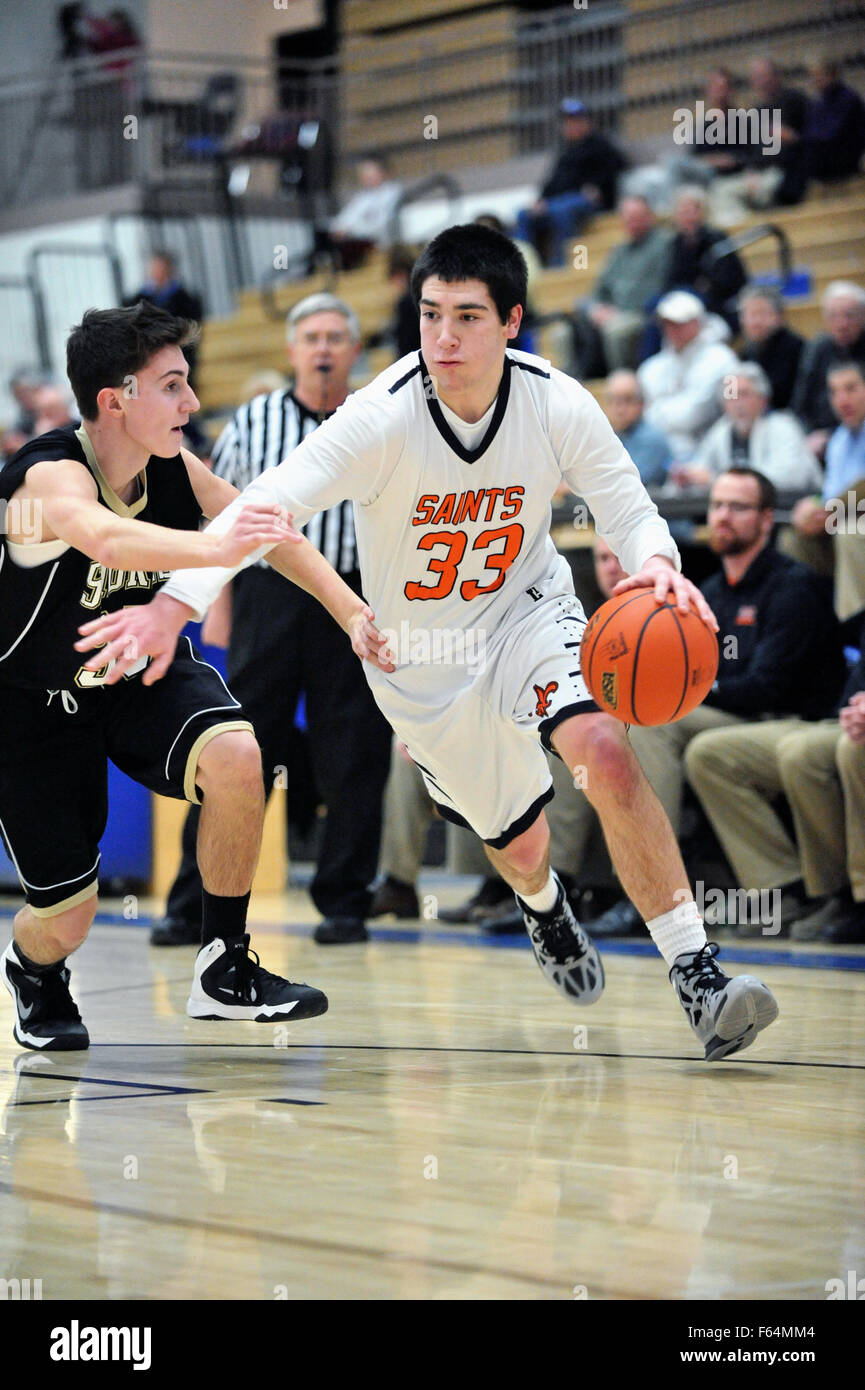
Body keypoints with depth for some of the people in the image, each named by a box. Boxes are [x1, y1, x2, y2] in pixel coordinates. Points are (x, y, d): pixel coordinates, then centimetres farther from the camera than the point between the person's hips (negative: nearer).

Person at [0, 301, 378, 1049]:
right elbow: (105, 537, -56)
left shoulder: (177, 471, -15)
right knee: (64, 922, -1)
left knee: (235, 757, -28)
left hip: (140, 672, 4)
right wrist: (215, 547, -73)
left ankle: (225, 970, -10)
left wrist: (353, 612, -12)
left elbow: (268, 530, -2)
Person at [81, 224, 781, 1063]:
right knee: (517, 843, 15)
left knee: (603, 752, -30)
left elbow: (629, 512, -13)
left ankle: (696, 975, -22)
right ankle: (542, 905, 57)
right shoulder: (381, 420, -29)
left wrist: (657, 565, -38)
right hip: (421, 655, 0)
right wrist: (174, 605, -54)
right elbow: (266, 507, -39)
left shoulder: (558, 407, -21)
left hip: (526, 609, 0)